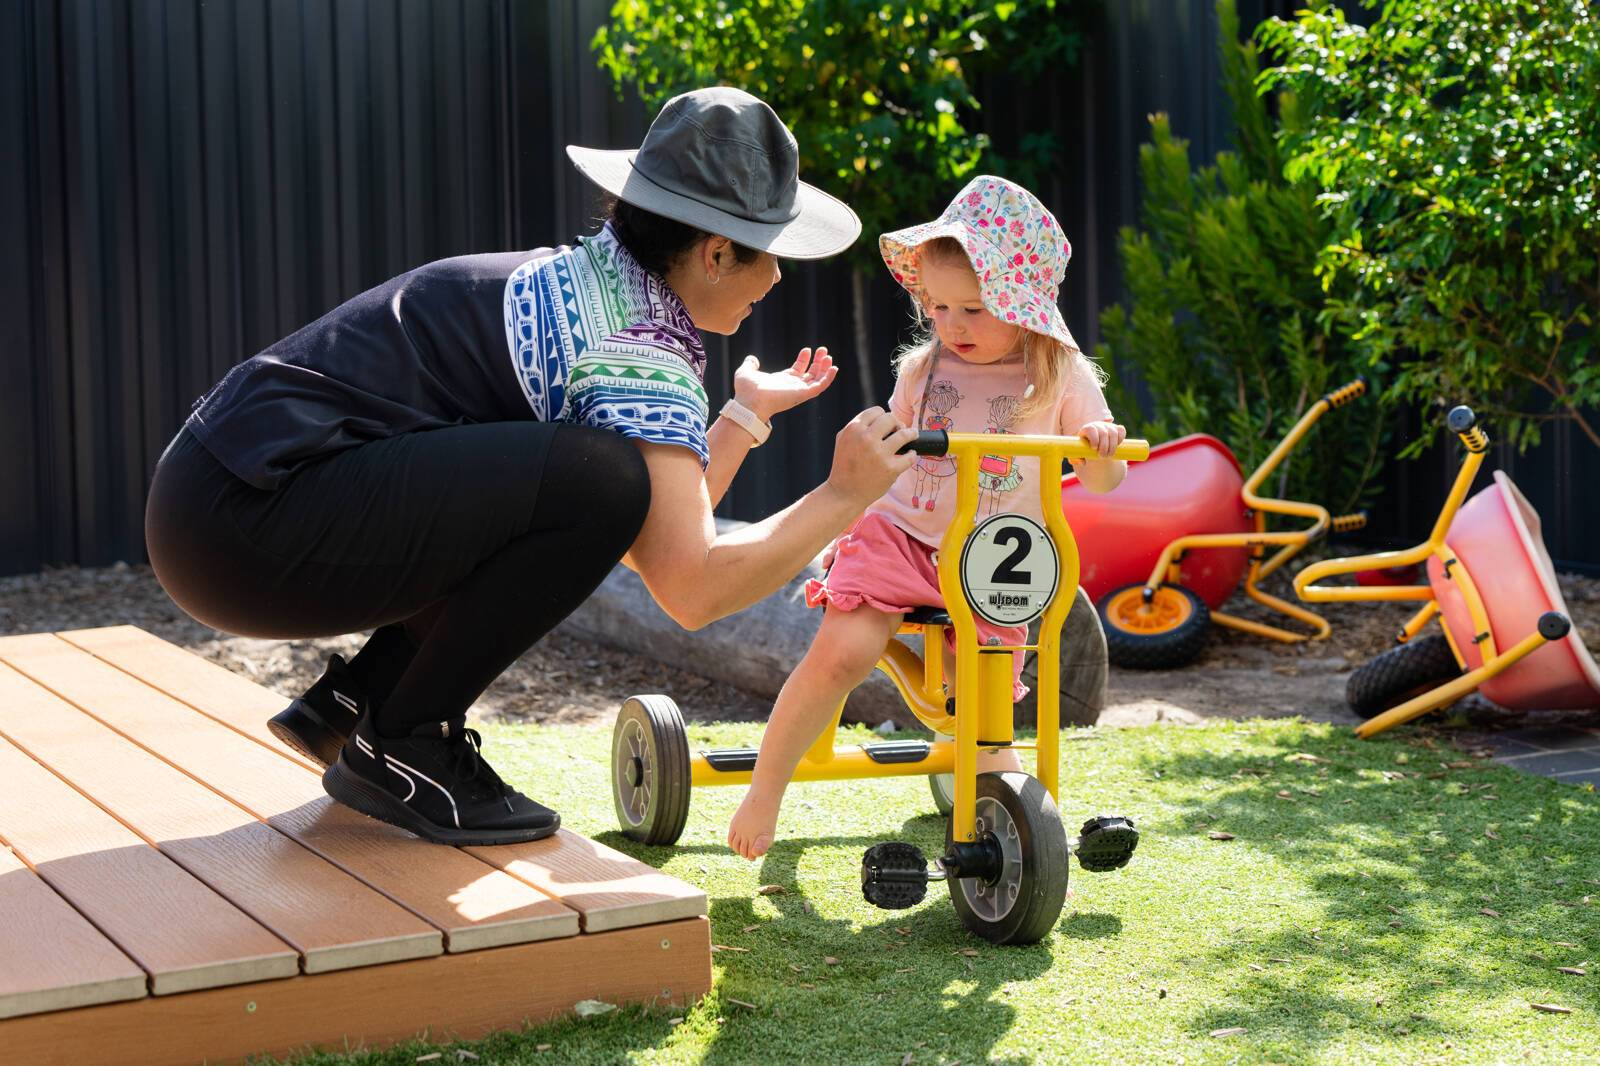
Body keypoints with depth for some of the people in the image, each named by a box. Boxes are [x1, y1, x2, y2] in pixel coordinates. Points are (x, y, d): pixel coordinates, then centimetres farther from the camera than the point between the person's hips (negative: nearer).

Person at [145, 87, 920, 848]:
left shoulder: (582, 279, 16)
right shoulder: (638, 353, -13)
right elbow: (692, 589, -20)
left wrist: (747, 414, 26)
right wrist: (844, 497, -7)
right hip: (244, 524, -10)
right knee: (599, 481, -21)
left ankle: (351, 704, 17)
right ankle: (402, 749, -8)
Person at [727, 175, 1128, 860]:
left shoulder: (1061, 376, 3)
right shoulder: (923, 369, 8)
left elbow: (1100, 481, 3)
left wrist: (1102, 444, -20)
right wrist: (847, 519, 7)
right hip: (901, 534, 0)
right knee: (839, 653, -21)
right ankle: (764, 791, -10)